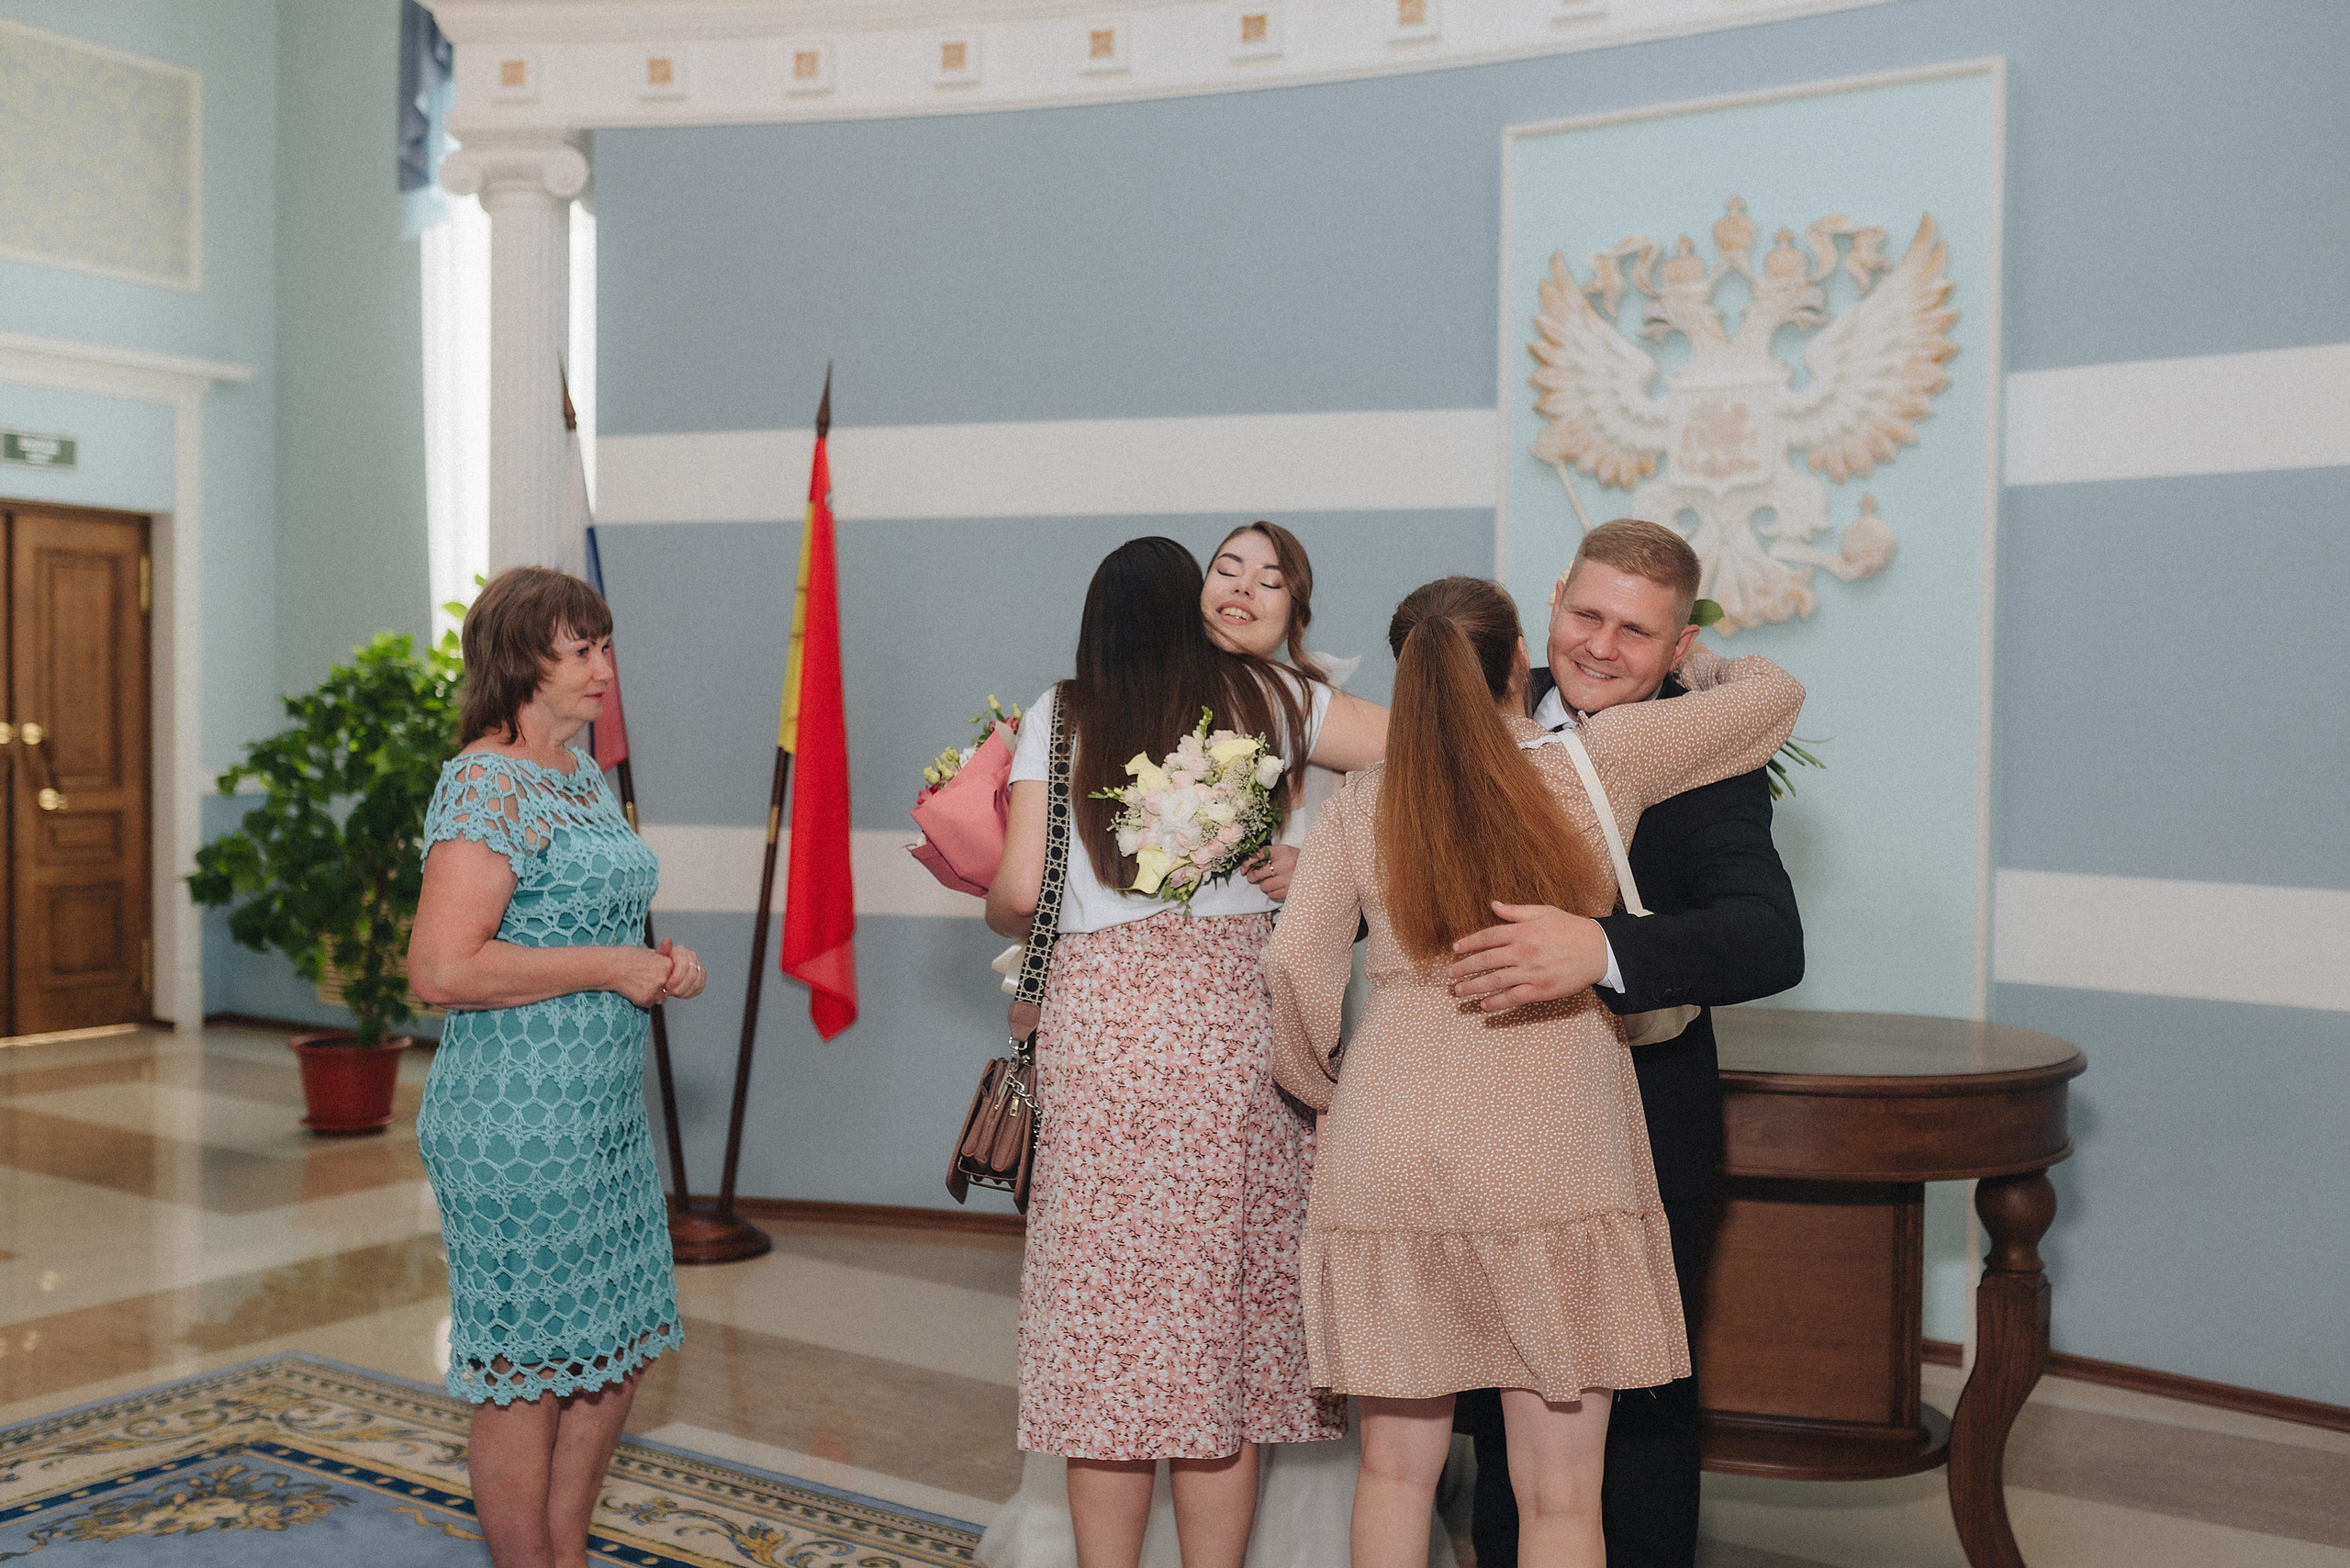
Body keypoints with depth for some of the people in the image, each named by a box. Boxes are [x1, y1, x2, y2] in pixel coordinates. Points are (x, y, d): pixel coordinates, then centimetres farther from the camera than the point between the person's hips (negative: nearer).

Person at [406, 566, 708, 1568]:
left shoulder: (583, 773, 13)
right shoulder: (485, 786, -15)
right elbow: (442, 969, -24)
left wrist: (659, 965, 7)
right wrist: (614, 968, -18)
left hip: (606, 1111, 9)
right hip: (517, 1121, -9)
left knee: (614, 1357, 17)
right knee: (527, 1374, 3)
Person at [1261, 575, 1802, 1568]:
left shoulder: (1362, 803, 7)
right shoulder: (1600, 761, 4)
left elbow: (1293, 962, -4)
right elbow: (1776, 695, 15)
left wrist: (1324, 1088, 13)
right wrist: (1702, 666, 36)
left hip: (1387, 1152, 2)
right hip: (1551, 1150, -2)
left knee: (1396, 1469, 15)